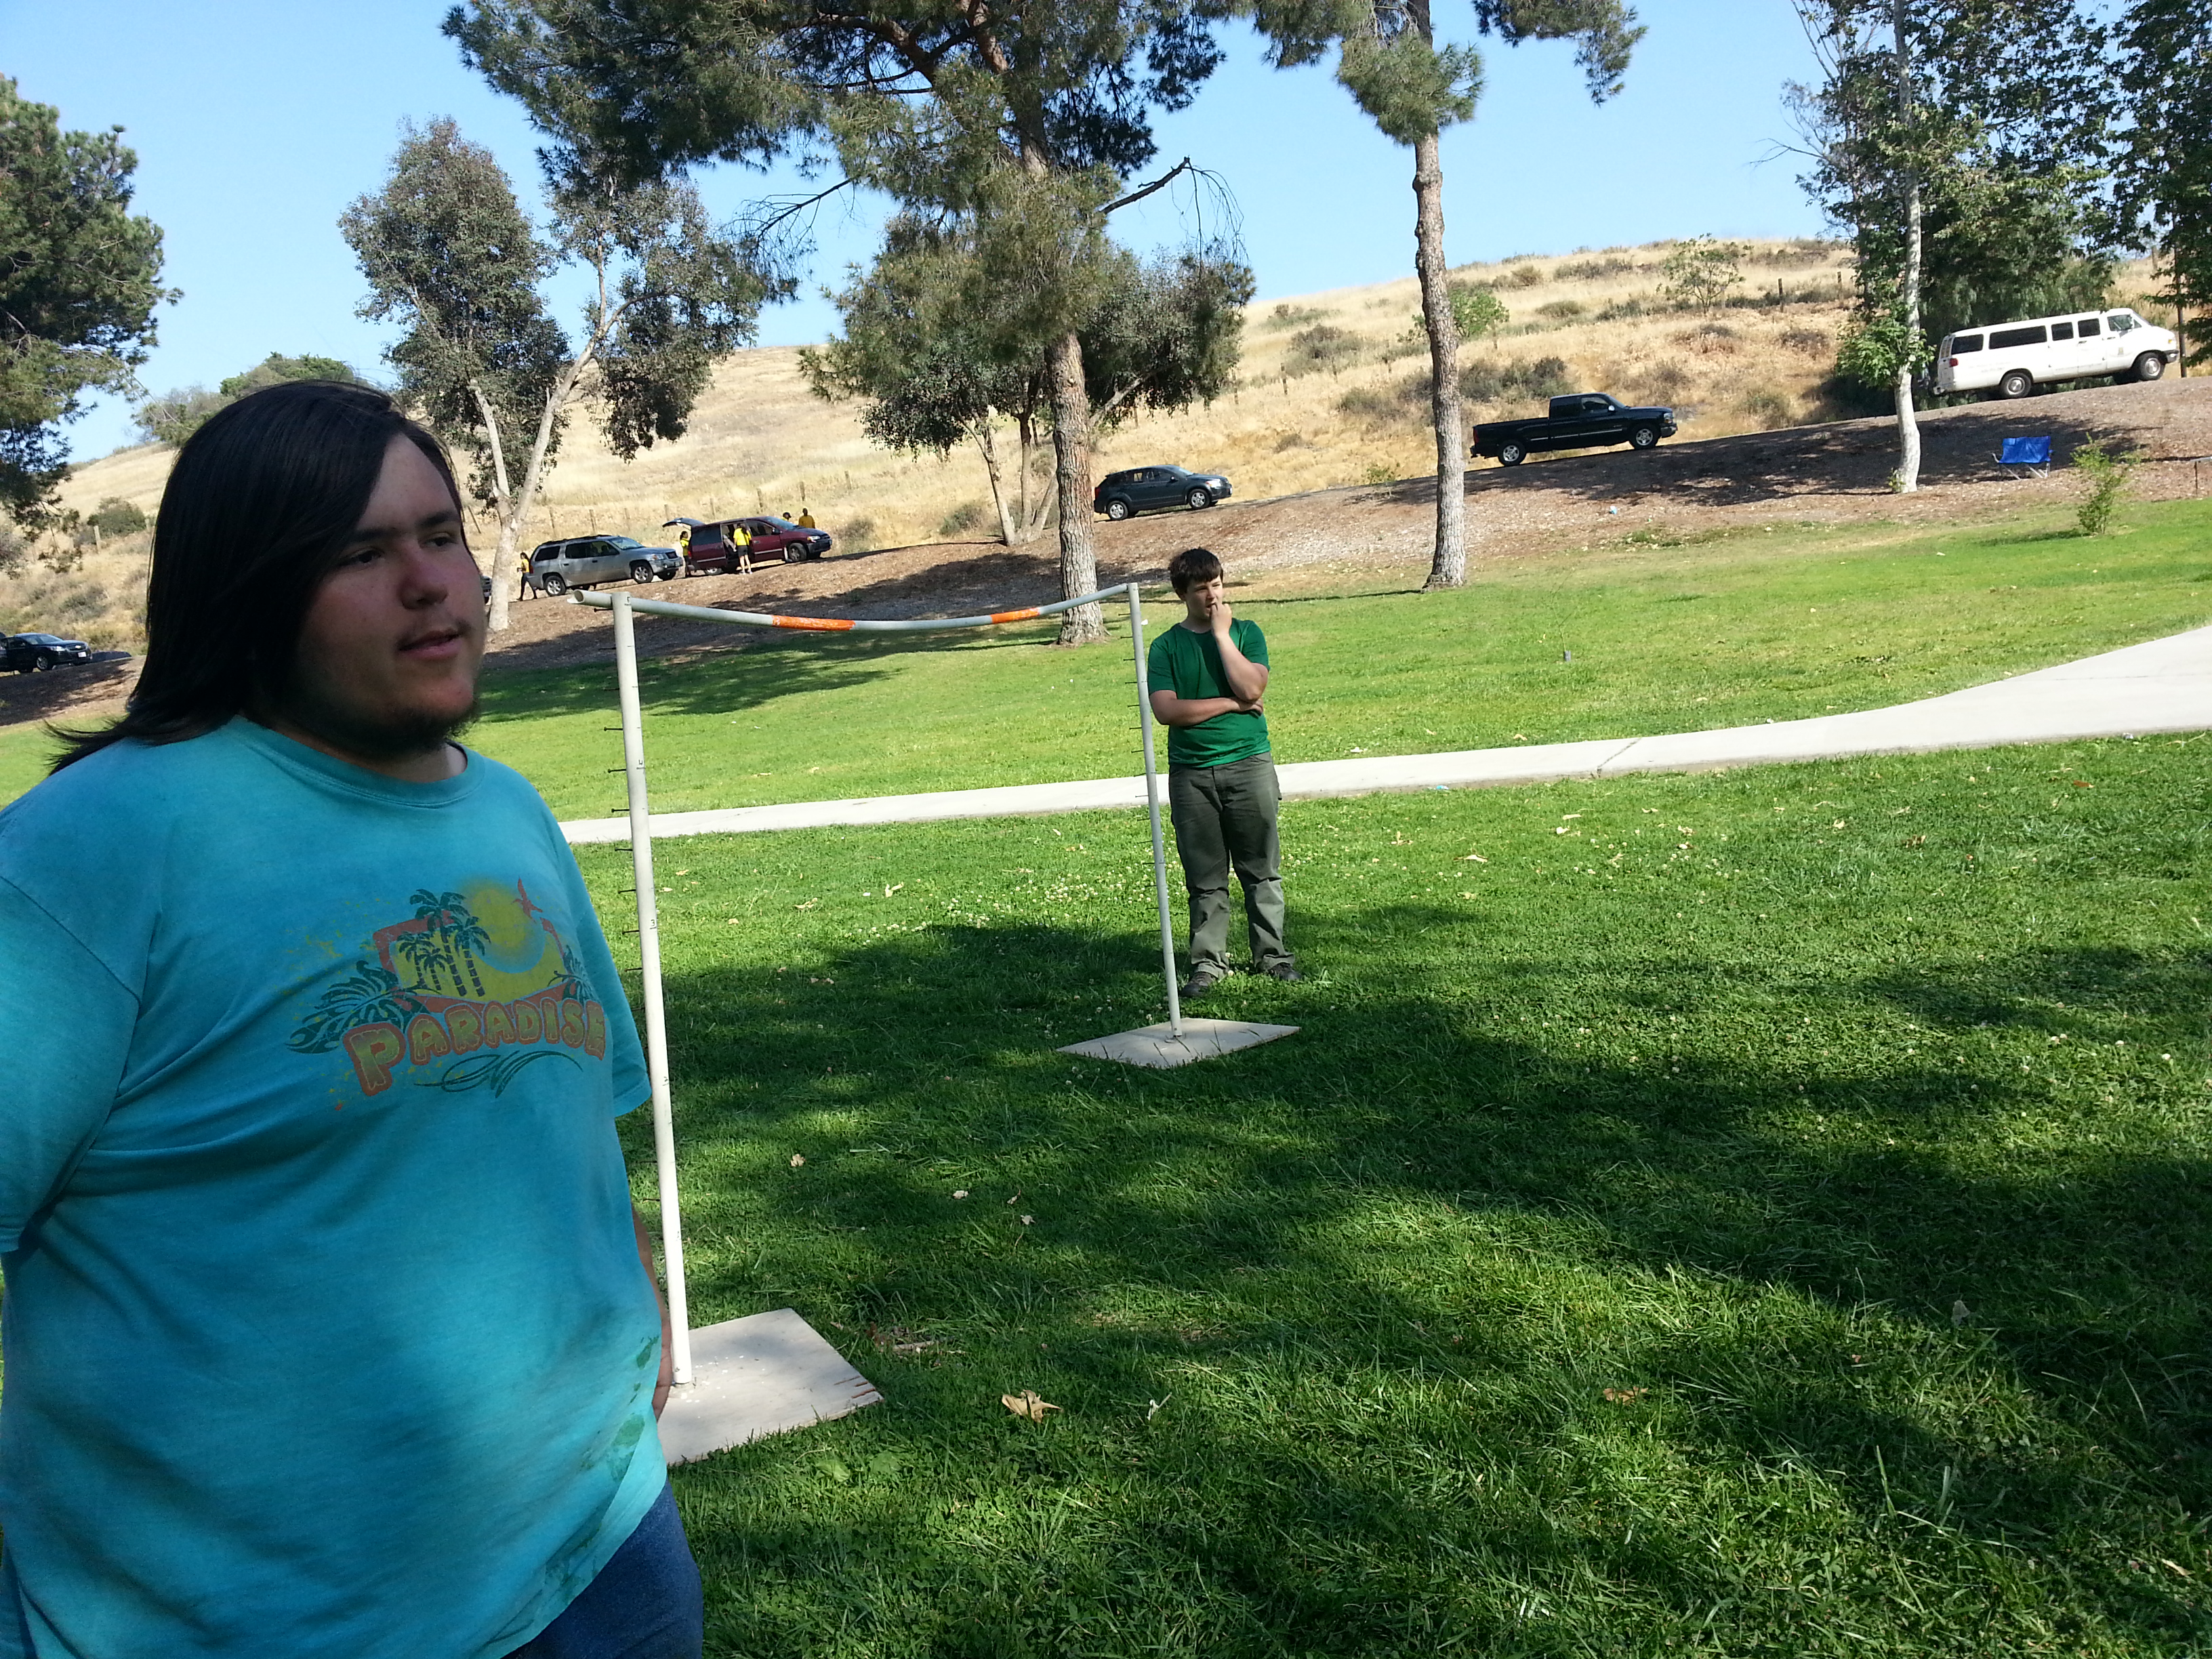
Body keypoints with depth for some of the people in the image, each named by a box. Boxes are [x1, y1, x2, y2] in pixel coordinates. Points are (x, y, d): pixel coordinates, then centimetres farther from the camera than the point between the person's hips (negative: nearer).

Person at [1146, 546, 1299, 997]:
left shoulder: (1246, 632, 6)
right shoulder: (1166, 646, 4)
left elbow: (1251, 688, -11)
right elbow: (1166, 710, -8)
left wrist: (1221, 633, -8)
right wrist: (1230, 704, -8)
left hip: (1249, 765, 0)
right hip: (1191, 773, 0)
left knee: (1262, 870, 5)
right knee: (1205, 878, 5)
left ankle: (1272, 954, 16)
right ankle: (1208, 962, 14)